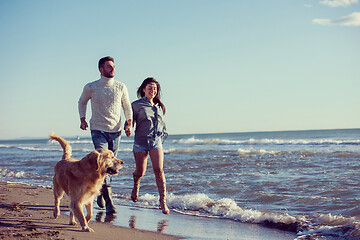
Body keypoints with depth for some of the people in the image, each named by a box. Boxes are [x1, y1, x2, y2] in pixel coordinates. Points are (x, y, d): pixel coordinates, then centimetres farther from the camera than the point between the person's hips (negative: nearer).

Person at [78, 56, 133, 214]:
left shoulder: (121, 87, 1)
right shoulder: (90, 88, -3)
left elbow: (127, 107, 13)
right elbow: (82, 102, 17)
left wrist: (129, 124, 0)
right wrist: (82, 119, 7)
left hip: (115, 131, 3)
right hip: (98, 130, -3)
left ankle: (100, 191, 35)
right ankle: (109, 201, -15)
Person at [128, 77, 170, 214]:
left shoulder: (159, 106, 13)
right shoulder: (136, 105, 0)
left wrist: (163, 135, 13)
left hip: (156, 141, 2)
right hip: (141, 141, -2)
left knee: (159, 170, -12)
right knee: (140, 172, 6)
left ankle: (163, 203, -12)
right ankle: (136, 185, 44)